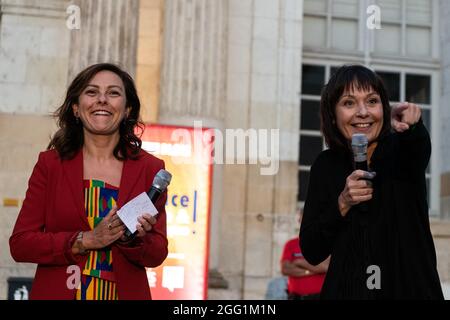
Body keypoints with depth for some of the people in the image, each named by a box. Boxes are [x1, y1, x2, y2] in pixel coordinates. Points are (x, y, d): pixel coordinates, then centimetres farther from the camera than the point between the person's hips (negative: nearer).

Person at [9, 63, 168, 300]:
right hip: (56, 292, 0)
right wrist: (86, 240, -18)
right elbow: (19, 244, -7)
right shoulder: (50, 163, -3)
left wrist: (132, 238, -22)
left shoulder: (150, 168, -4)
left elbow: (157, 255, -2)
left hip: (125, 292, 0)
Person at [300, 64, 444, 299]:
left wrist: (411, 126, -50)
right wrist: (342, 204, -21)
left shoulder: (400, 149, -6)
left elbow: (418, 147, -30)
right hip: (347, 290, 1)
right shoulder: (326, 165, -5)